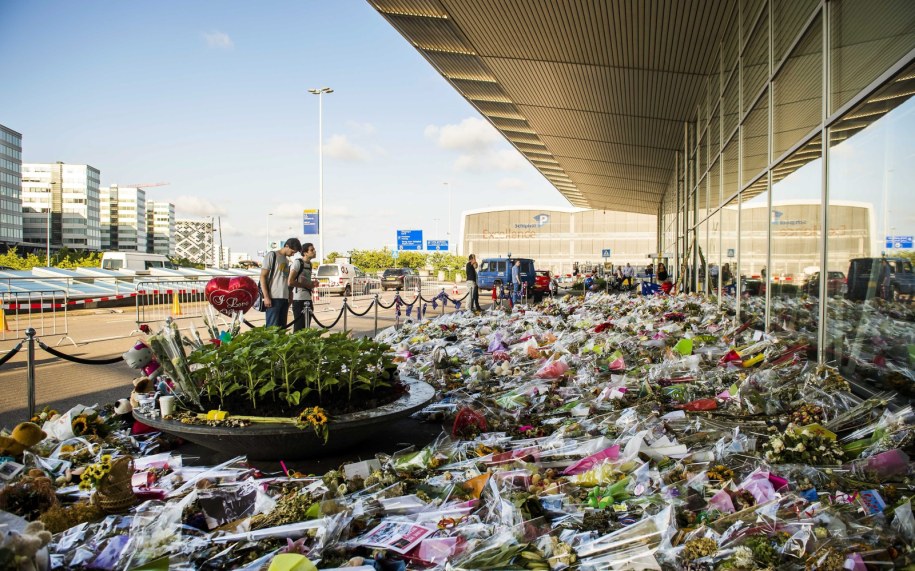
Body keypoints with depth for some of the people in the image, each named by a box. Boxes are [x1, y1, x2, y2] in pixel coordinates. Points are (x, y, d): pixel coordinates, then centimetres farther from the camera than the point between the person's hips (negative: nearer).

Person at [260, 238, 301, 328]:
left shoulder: (287, 260, 19)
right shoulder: (272, 255, -2)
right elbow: (263, 276, -6)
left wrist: (290, 296, 13)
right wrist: (266, 297, -13)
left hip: (285, 298, 7)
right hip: (274, 298, -7)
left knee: (282, 327, 7)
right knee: (272, 327, -9)